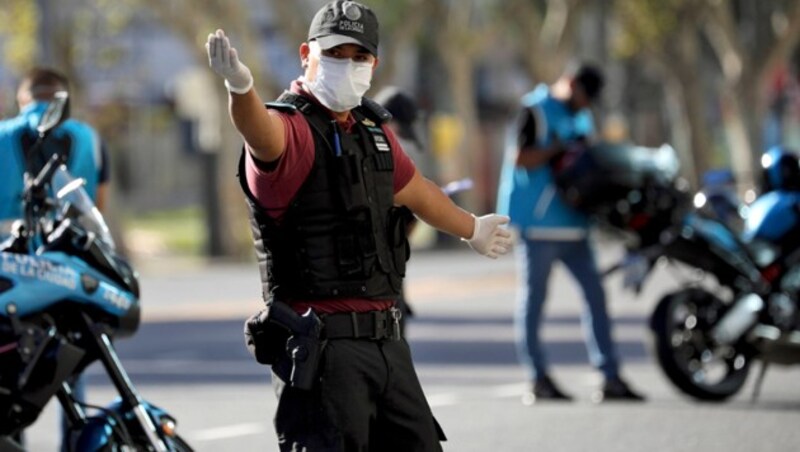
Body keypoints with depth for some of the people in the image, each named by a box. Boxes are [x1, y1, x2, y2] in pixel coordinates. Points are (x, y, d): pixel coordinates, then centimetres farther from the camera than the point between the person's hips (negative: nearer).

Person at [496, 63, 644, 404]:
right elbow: (520, 158, -16)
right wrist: (559, 148, -16)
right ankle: (538, 381, 2)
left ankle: (610, 378, 2)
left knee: (594, 293, 2)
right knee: (533, 298, -2)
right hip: (538, 220, -8)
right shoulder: (536, 110, -7)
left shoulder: (581, 118, 19)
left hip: (572, 220, 8)